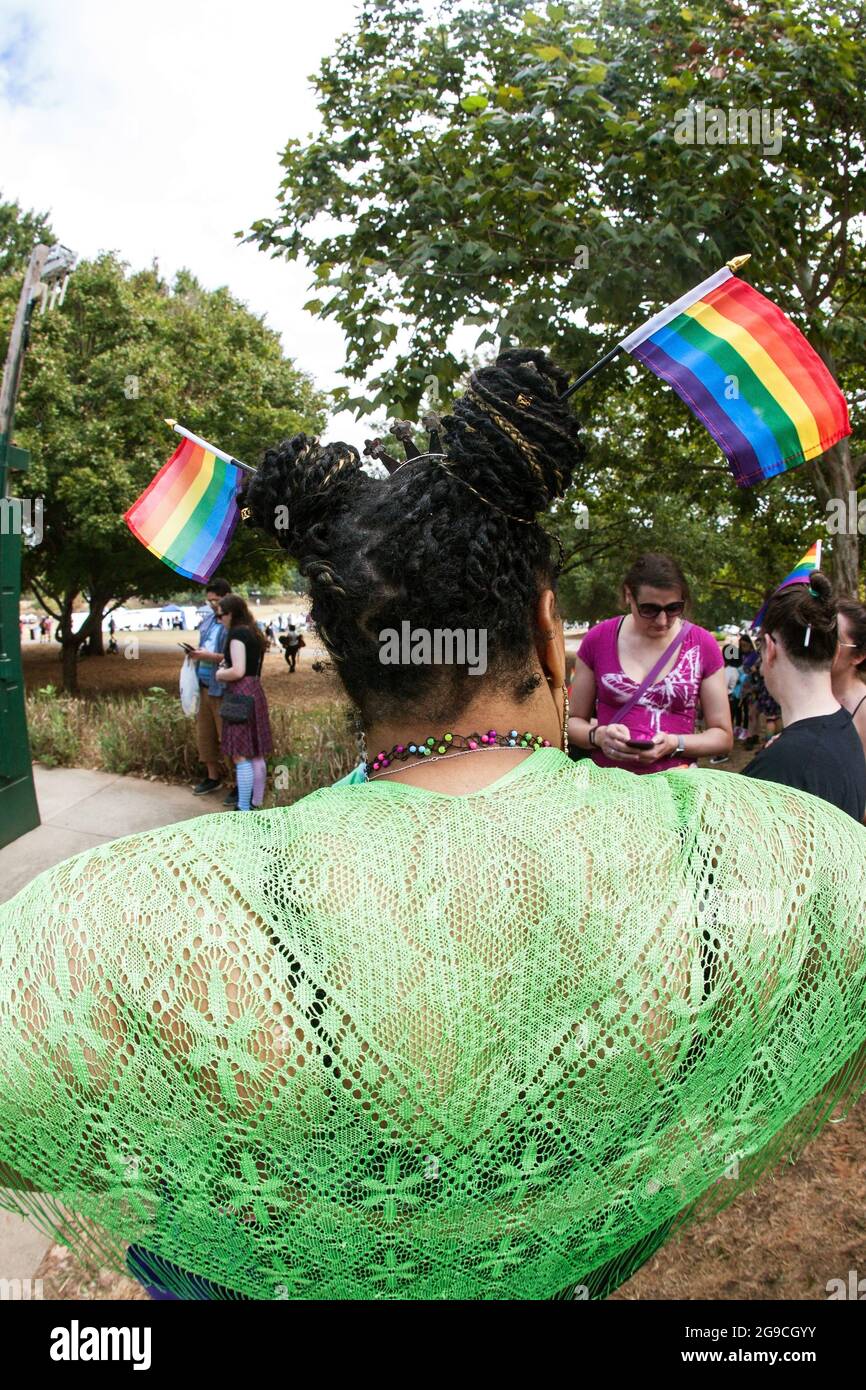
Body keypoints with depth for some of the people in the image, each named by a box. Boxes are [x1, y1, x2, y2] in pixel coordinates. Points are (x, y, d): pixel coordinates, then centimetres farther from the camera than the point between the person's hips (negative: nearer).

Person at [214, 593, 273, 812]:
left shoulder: (237, 633, -11)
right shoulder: (254, 633, 16)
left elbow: (238, 671, -19)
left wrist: (220, 674, -2)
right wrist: (226, 668, 13)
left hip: (241, 695, -10)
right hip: (256, 692, 10)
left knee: (241, 757, -6)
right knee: (256, 755, 13)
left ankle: (244, 810, -5)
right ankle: (255, 804, 20)